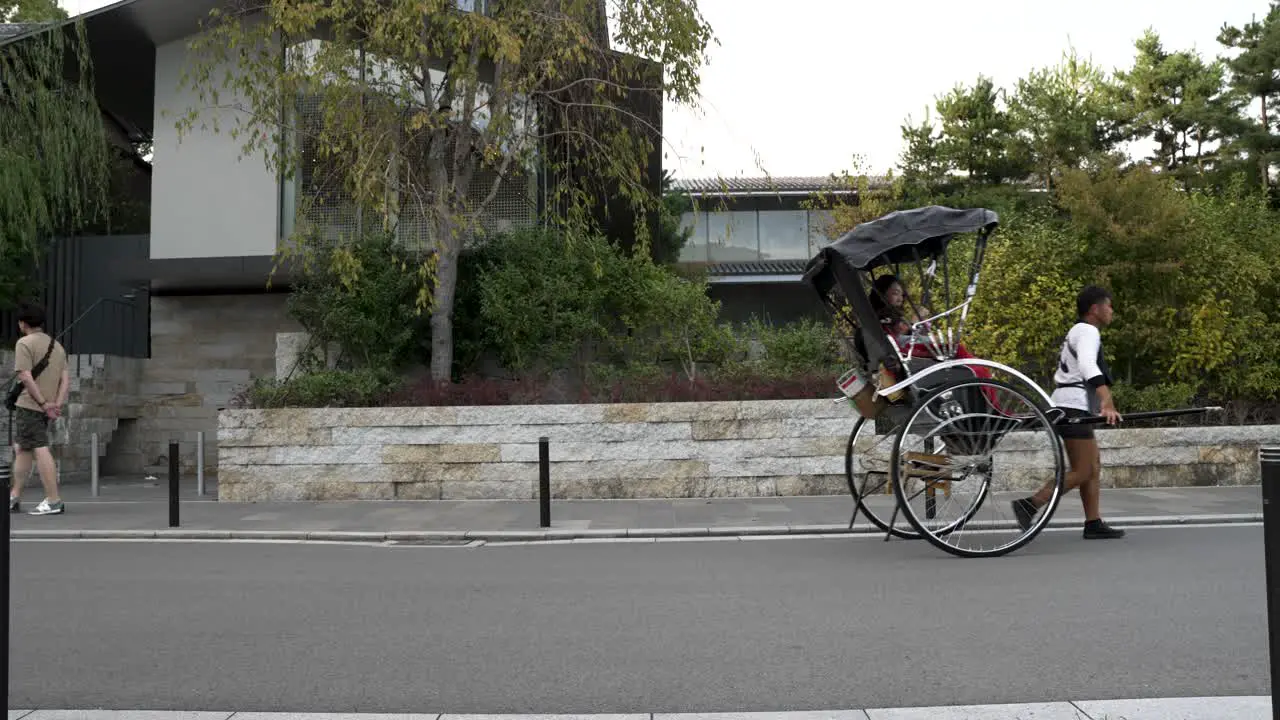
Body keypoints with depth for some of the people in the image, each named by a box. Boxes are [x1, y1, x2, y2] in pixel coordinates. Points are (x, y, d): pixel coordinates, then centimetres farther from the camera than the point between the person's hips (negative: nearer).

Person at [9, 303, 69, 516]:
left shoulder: (24, 343, -7)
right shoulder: (57, 345, 15)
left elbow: (26, 377, -16)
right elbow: (66, 379, 7)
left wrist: (43, 403, -13)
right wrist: (57, 405, -1)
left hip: (29, 404, -8)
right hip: (46, 407, 8)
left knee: (40, 450, -10)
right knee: (21, 449, 18)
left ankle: (53, 501, -12)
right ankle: (14, 497, 23)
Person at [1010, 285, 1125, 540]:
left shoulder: (1078, 332, 23)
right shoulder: (1088, 331, -9)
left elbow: (1059, 376, 28)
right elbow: (1087, 366, -28)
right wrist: (1107, 403, -39)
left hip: (1065, 405, 11)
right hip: (1074, 407, -11)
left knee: (1094, 465, 11)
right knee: (1082, 471, -11)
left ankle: (1093, 523, 12)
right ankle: (1029, 505, -16)